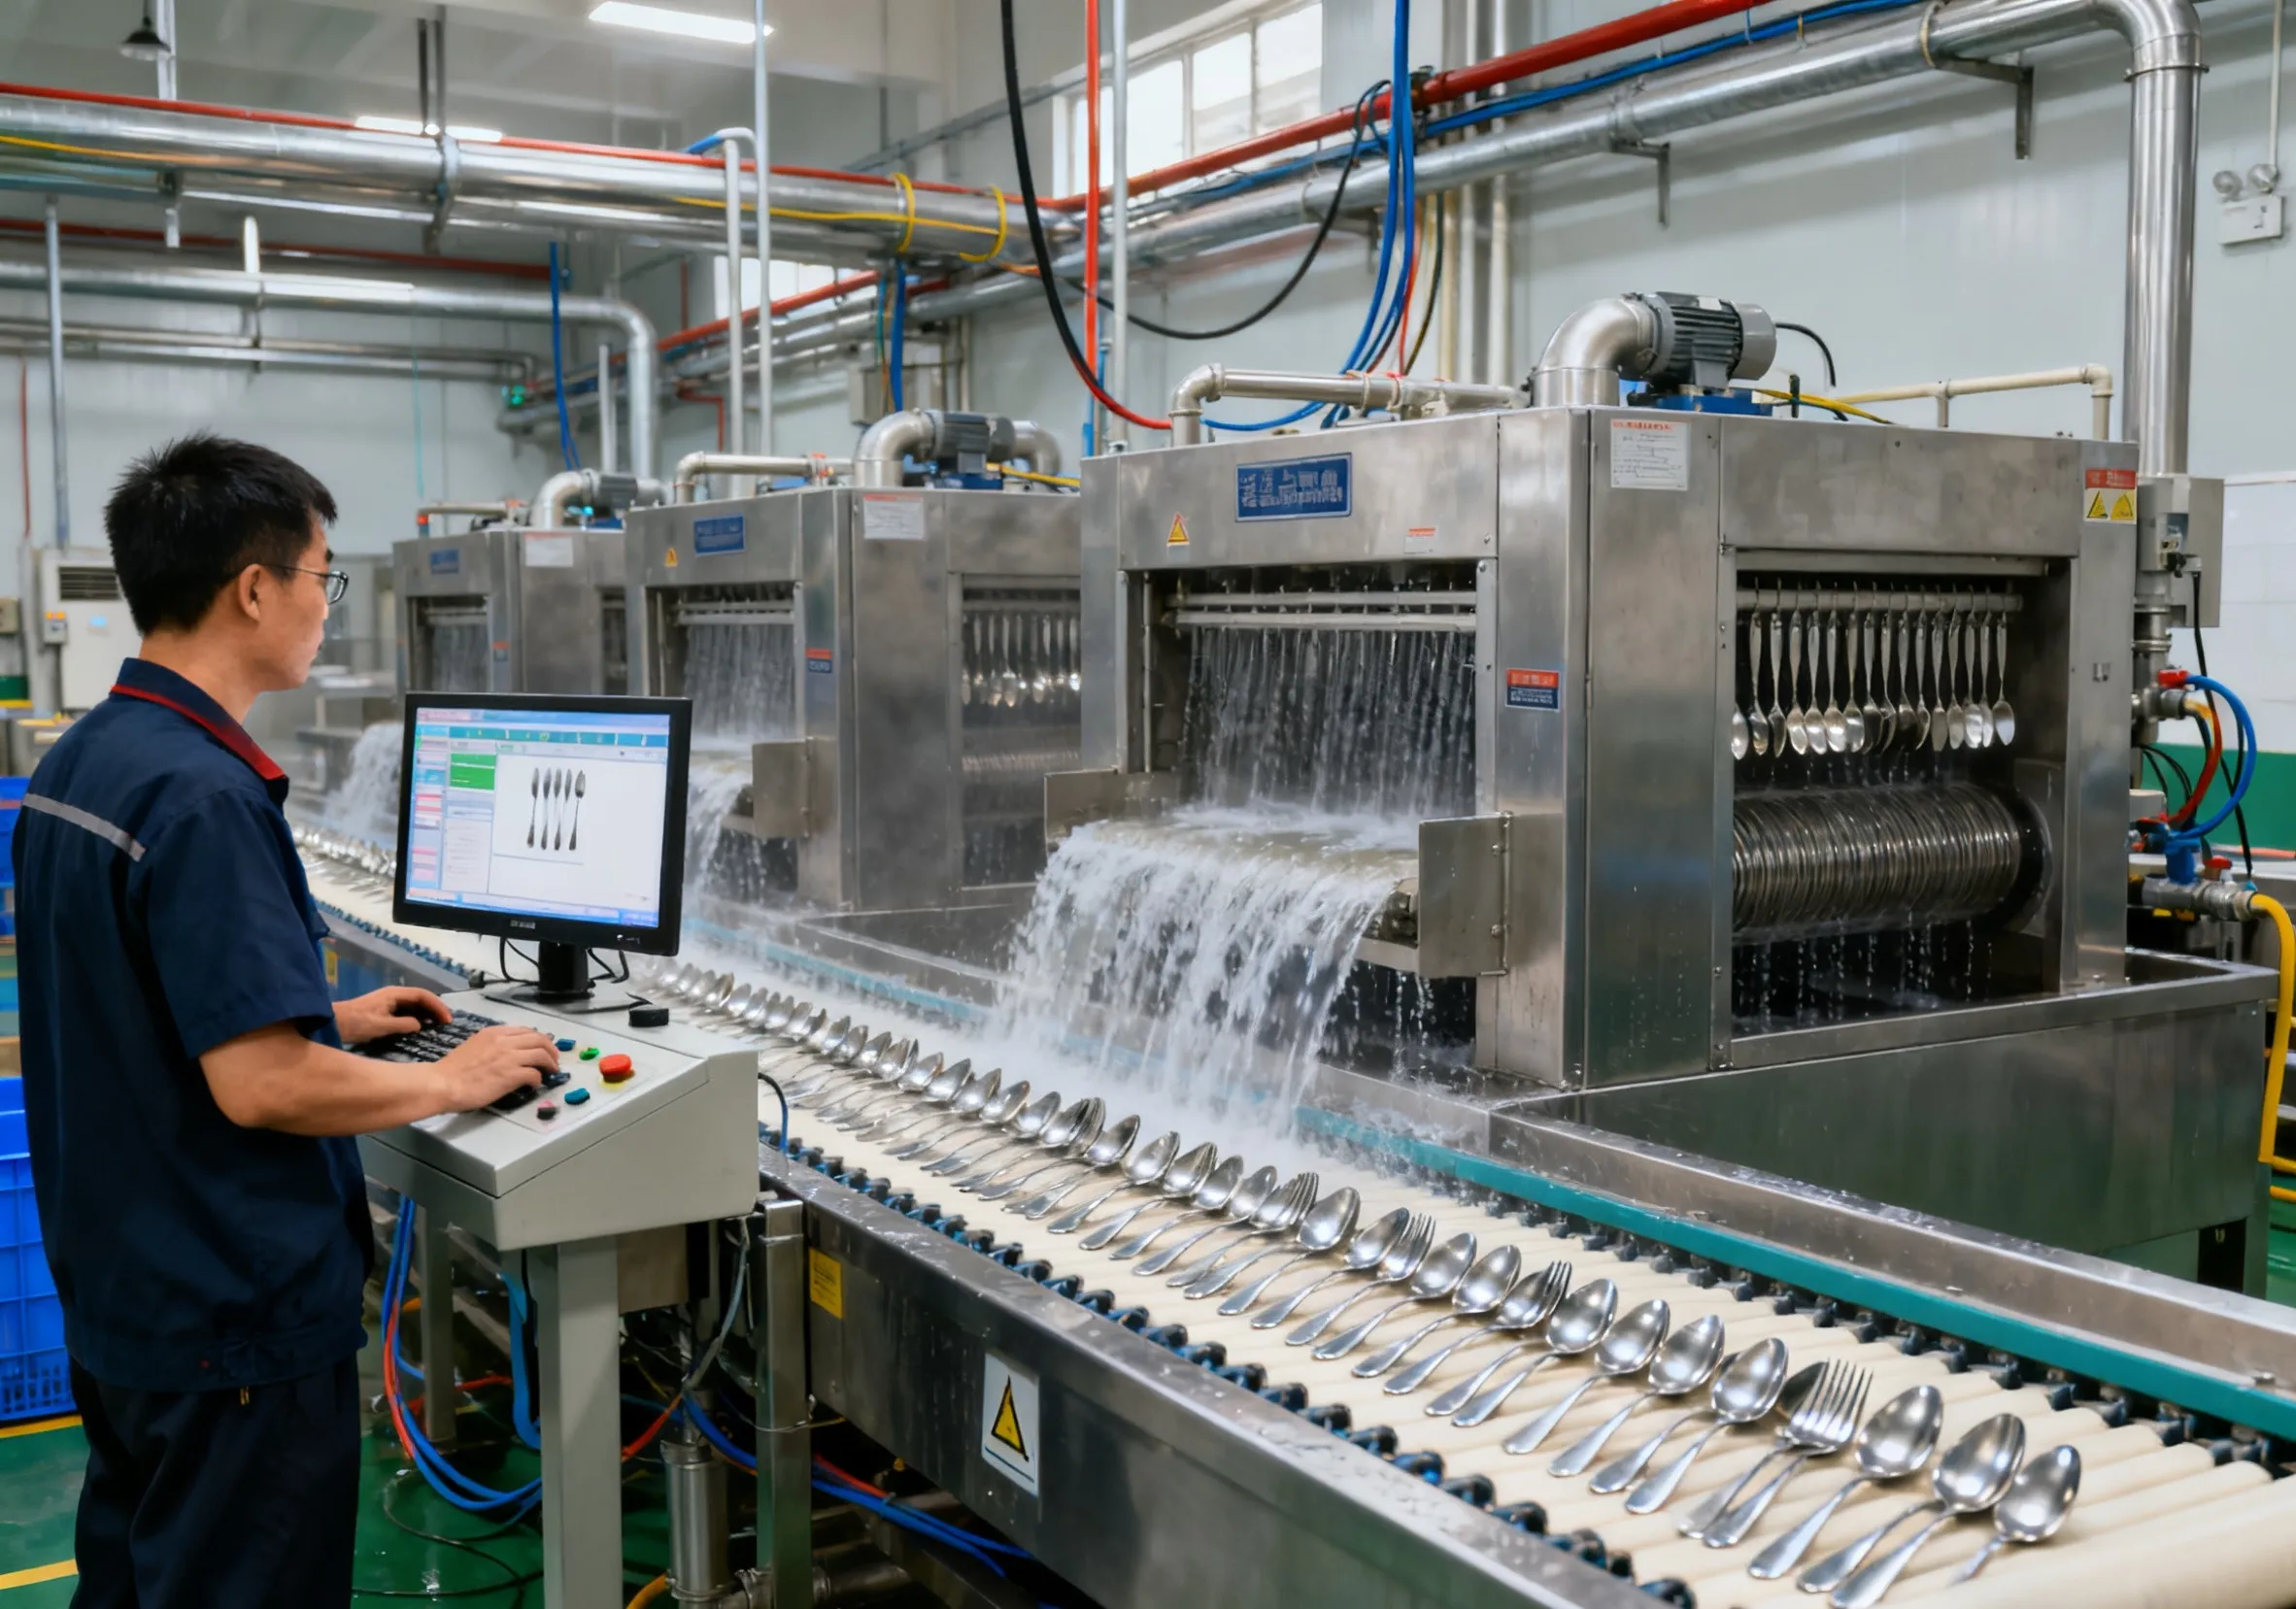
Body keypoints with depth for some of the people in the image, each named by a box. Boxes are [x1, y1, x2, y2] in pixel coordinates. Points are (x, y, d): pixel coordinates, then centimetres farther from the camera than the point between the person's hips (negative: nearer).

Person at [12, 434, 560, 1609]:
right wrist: (451, 1080, -14)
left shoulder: (77, 763, 5)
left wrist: (326, 1019, 16)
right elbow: (261, 1086, -28)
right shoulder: (204, 796, -25)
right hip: (237, 1319, -9)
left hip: (116, 1292, 9)